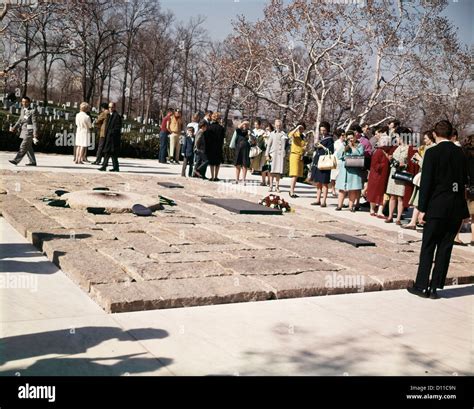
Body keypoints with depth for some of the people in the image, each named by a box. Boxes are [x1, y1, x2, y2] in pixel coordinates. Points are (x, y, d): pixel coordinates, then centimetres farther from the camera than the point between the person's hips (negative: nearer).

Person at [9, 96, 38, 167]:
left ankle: (16, 160, -11)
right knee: (28, 147, 11)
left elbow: (34, 123, -14)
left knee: (23, 146, -9)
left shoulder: (32, 111, -10)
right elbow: (20, 121, 16)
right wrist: (14, 128, 2)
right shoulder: (22, 110, 13)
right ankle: (33, 162, 18)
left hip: (29, 132, -8)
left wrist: (35, 134, -19)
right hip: (24, 131, 8)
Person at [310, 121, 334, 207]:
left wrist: (322, 146, -10)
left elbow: (331, 151, -9)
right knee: (317, 182, 12)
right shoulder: (319, 137, 16)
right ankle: (318, 200, 20)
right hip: (317, 161, 7)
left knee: (324, 183, -6)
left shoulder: (329, 139, -3)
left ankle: (323, 201, -4)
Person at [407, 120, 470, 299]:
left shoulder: (432, 153, -9)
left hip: (437, 207, -4)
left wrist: (422, 209, -7)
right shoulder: (460, 153, 7)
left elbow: (426, 182, -11)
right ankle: (435, 287, 12)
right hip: (457, 208, 5)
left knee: (428, 247, 5)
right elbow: (464, 181, 12)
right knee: (445, 247, 8)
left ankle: (422, 286, 8)